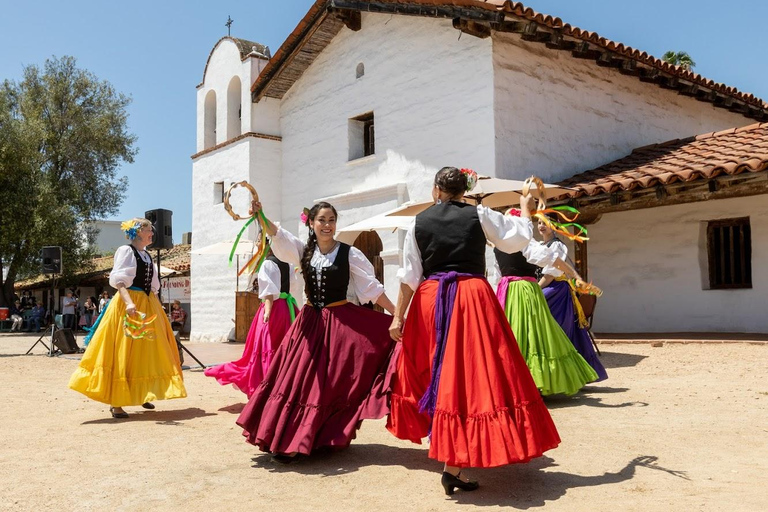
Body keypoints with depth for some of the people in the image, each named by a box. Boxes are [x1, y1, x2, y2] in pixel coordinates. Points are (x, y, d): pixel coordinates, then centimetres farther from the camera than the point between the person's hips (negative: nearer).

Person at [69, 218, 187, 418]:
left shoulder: (147, 255, 16)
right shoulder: (126, 251, -7)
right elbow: (118, 280, -19)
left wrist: (156, 307, 18)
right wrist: (129, 302, -32)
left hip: (149, 306, 8)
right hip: (129, 305, -8)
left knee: (146, 352, 11)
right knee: (122, 354, -6)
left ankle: (142, 395, 24)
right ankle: (115, 402, -2)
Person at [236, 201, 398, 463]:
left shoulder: (350, 253, -4)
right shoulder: (304, 251, 5)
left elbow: (371, 287, -4)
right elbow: (278, 235, -12)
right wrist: (260, 215, -31)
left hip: (340, 322, -3)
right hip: (310, 321, 3)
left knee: (329, 383, -1)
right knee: (297, 377, 1)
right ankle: (286, 439, 12)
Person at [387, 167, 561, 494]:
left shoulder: (418, 222, 4)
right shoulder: (479, 215, 0)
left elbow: (409, 276, 2)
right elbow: (519, 237, 9)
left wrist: (399, 317, 6)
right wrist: (526, 207, 26)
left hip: (430, 301, 3)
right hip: (471, 298, -3)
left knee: (439, 374, 18)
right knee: (469, 372, -2)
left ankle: (445, 448, 35)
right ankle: (453, 467, -6)